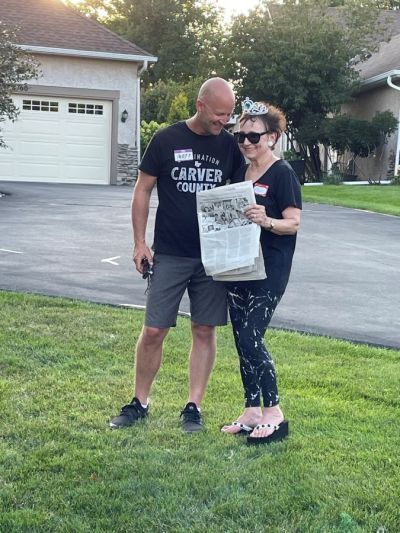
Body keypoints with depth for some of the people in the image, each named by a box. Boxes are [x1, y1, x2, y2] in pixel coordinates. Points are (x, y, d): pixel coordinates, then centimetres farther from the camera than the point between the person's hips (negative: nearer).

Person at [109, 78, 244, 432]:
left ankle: (194, 407, 17)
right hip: (169, 255, -2)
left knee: (205, 331, 5)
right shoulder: (167, 140, -3)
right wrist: (140, 241, -3)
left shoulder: (229, 145, 3)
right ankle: (139, 403, 17)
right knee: (153, 330, 0)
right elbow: (143, 190, 2)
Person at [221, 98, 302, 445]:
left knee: (251, 339, -10)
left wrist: (266, 221, -30)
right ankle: (252, 413, 19)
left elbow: (293, 223, -12)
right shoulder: (240, 174, 13)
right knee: (242, 341, 8)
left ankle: (274, 415, 4)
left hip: (269, 272, -7)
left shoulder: (283, 174, -8)